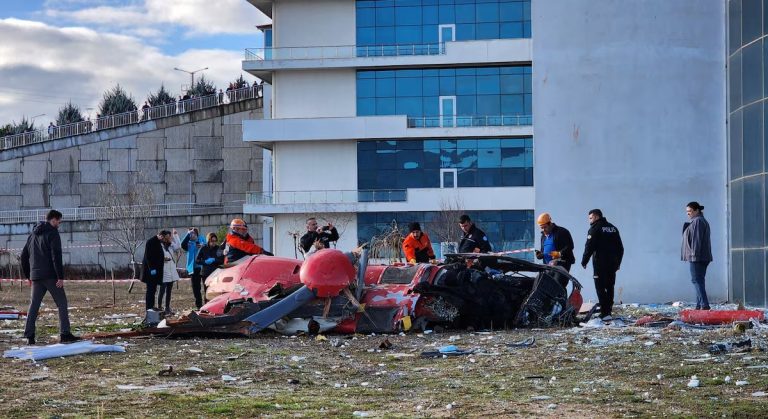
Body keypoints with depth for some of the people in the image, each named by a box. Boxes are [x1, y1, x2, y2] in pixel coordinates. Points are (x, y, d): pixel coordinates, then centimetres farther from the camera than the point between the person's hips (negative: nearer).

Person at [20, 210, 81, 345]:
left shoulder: (33, 235, 17)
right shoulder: (52, 233, -7)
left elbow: (24, 256, 19)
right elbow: (56, 256, -16)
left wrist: (29, 276, 23)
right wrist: (60, 277, -18)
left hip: (36, 276, 7)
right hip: (51, 276, -7)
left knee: (34, 305, 7)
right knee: (62, 304, 0)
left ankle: (29, 336, 1)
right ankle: (64, 334, -4)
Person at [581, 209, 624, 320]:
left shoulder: (595, 229, -7)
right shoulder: (613, 228, 15)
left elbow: (589, 247, -12)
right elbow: (620, 247, 18)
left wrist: (584, 261, -2)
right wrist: (618, 262, 24)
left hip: (600, 264, -7)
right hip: (612, 264, 7)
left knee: (601, 288, -7)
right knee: (610, 287, 14)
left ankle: (605, 313, -15)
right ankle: (608, 310, 16)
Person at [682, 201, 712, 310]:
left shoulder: (697, 221, -12)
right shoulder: (703, 221, 21)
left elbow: (697, 239, -20)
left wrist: (694, 254, -22)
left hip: (697, 257, -11)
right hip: (704, 257, 11)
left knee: (697, 280, -12)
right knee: (699, 281, 12)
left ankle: (704, 305, -19)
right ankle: (699, 306, 12)